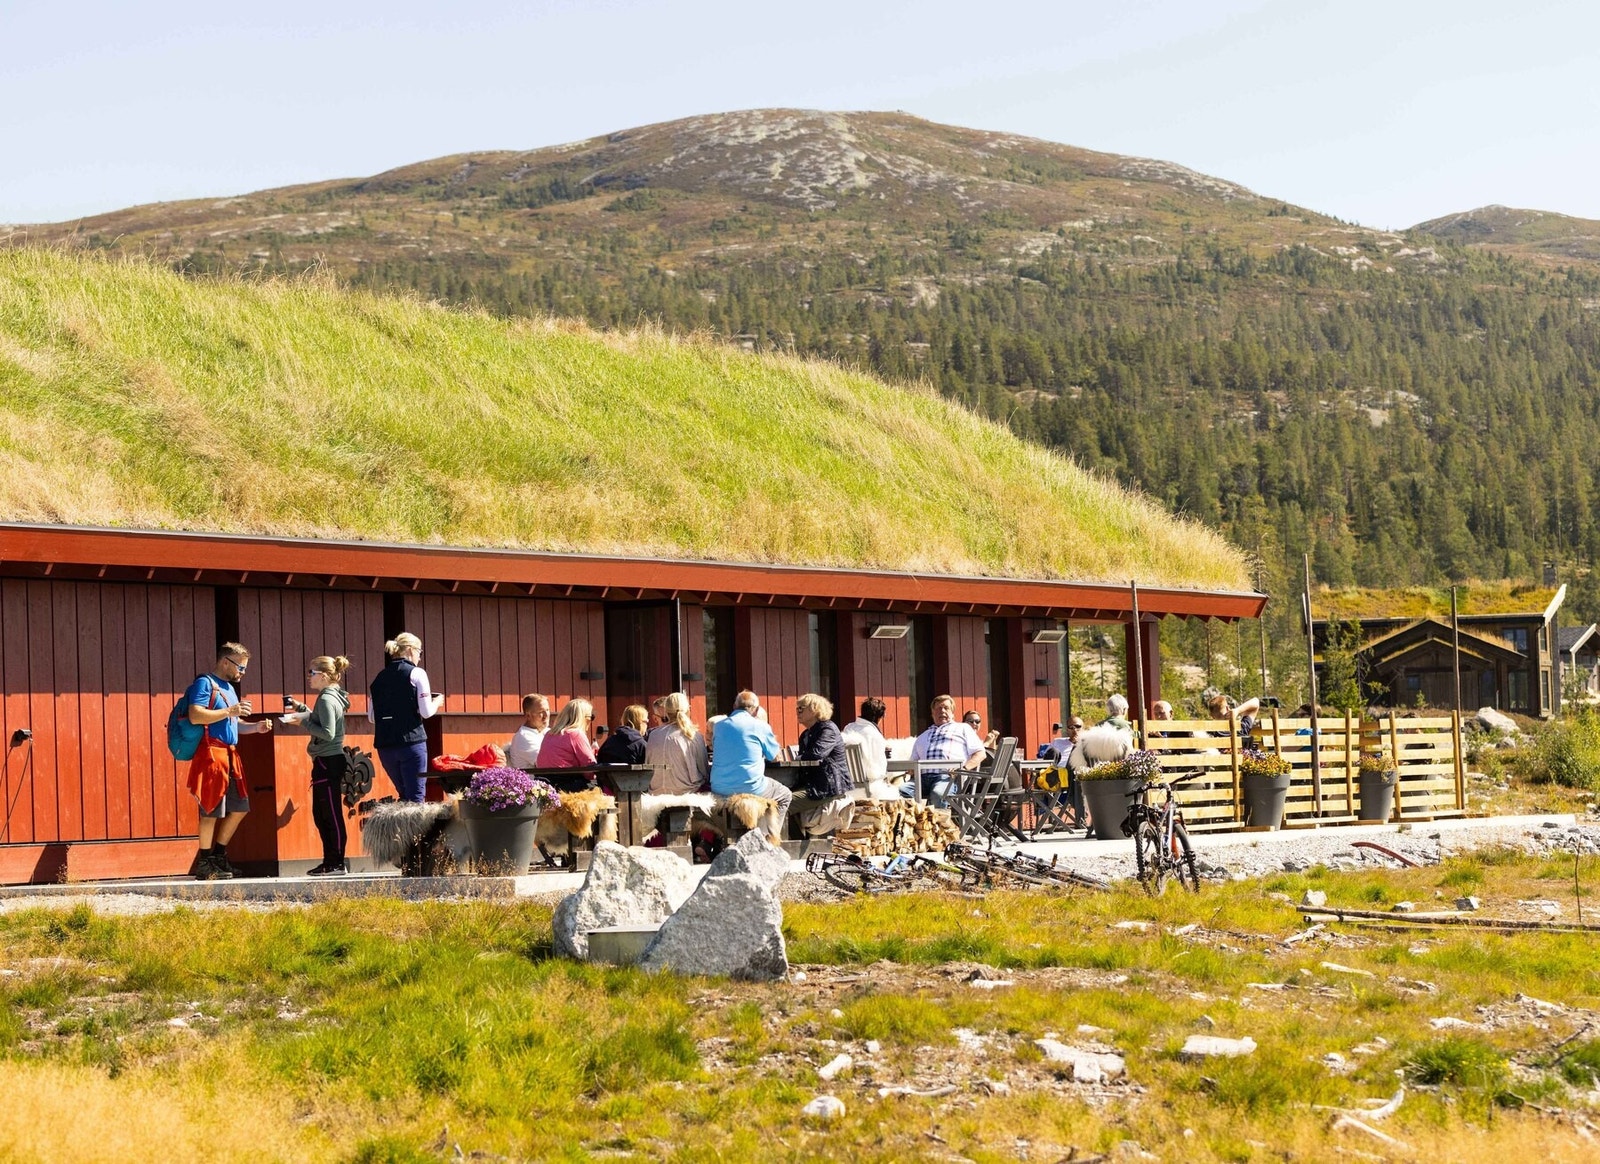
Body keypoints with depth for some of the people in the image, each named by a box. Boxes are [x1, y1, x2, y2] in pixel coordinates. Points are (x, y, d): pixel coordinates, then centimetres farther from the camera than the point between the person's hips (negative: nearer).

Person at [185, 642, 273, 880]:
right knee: (212, 810, -8)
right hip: (211, 752, -9)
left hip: (229, 755, 9)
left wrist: (256, 727, 11)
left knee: (239, 807, 11)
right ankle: (204, 863, -2)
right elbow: (195, 716, -19)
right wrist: (230, 711, -19)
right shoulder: (204, 683, -6)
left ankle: (218, 857, 21)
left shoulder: (228, 688, 23)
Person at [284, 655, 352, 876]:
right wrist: (301, 709, 15)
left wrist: (303, 720, -15)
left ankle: (337, 864, -4)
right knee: (320, 814, 13)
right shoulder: (331, 697, 15)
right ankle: (330, 862, 16)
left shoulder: (327, 699, -14)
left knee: (332, 815, -7)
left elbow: (327, 733, -21)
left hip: (328, 762, -10)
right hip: (326, 762, 10)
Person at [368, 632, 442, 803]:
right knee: (416, 797, -3)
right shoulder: (416, 673, -3)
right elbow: (426, 712, -7)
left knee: (404, 796, 17)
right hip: (411, 742, -5)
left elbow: (371, 716, 13)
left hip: (385, 745, 5)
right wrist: (437, 702, 13)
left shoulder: (380, 677, 12)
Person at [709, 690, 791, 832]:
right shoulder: (760, 726, -5)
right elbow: (774, 755, 8)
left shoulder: (719, 726, 8)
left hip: (719, 789, 6)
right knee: (785, 796, 23)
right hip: (749, 788, -6)